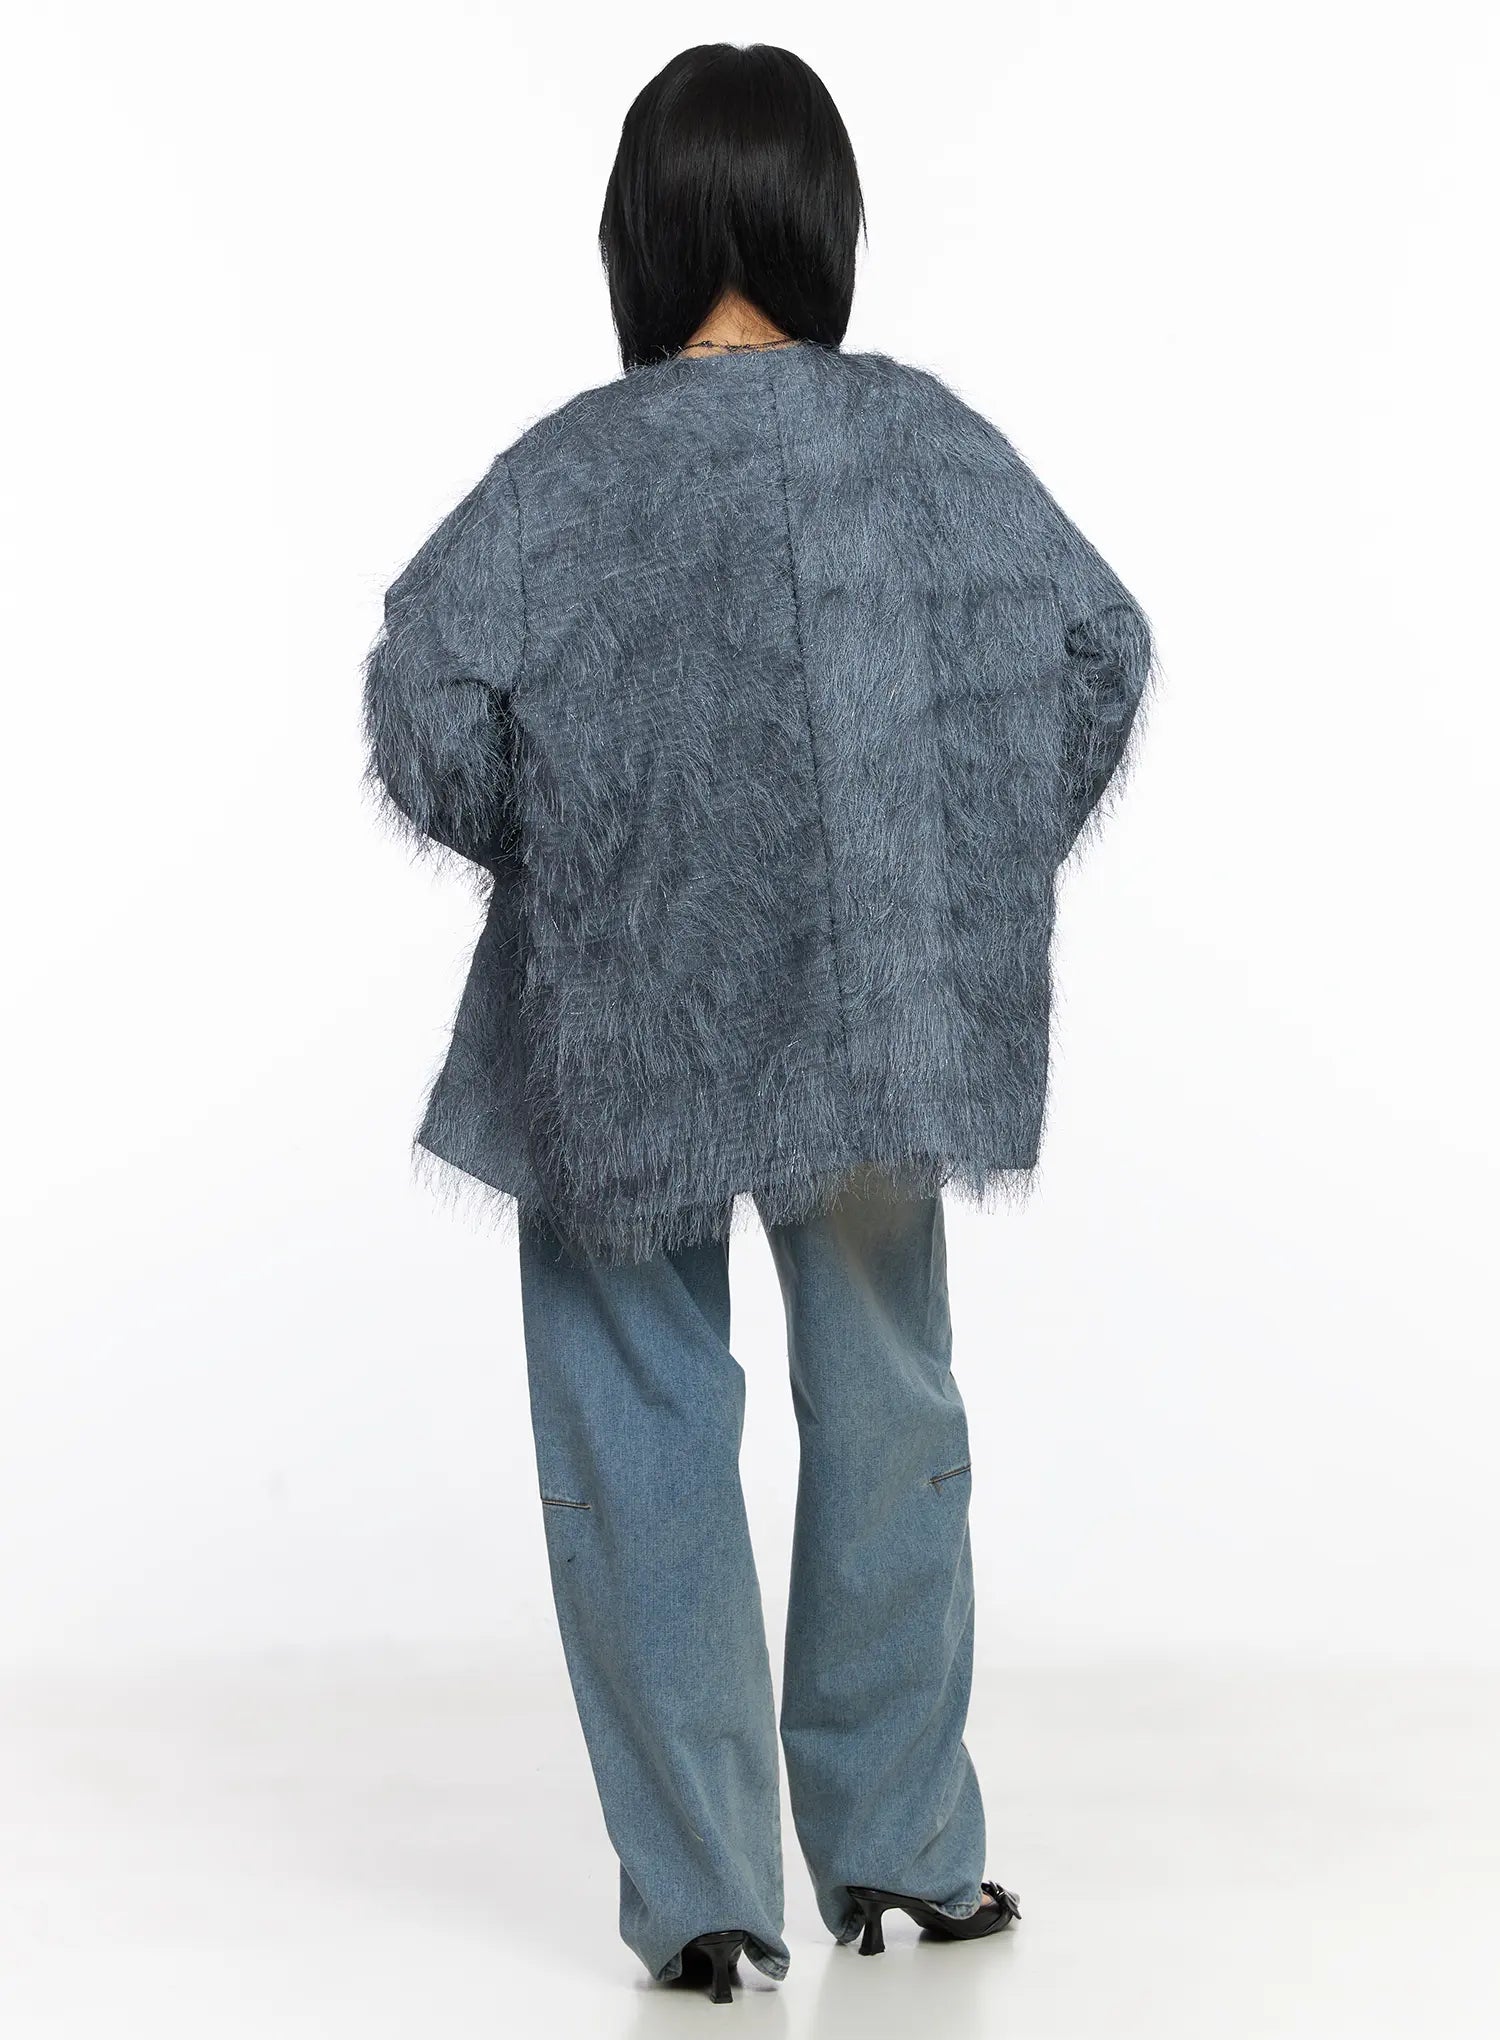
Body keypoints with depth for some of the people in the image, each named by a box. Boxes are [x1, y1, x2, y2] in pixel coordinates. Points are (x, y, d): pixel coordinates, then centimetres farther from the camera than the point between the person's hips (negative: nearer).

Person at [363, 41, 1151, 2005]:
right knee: (884, 1410, 17)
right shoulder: (933, 438, -3)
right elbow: (1100, 647, -2)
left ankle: (700, 1893, 9)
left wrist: (545, 851, 0)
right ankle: (900, 1848, 26)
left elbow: (430, 705, -20)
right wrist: (965, 882, 9)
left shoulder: (581, 469, -12)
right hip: (885, 1012, 3)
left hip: (626, 1023, -2)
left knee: (644, 1439, 8)